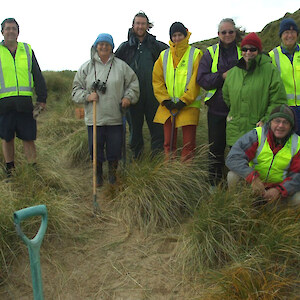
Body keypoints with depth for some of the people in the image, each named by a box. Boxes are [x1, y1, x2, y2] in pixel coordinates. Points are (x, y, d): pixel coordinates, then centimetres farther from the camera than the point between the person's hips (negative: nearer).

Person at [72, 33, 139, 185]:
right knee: (95, 148, 7)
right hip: (94, 117, 0)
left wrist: (128, 96, -3)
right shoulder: (86, 67, 5)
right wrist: (87, 96, -10)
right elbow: (76, 89, 8)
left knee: (115, 147, 7)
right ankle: (98, 174, 28)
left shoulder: (121, 65, 6)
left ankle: (112, 173, 30)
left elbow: (133, 82, 13)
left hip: (115, 117, 0)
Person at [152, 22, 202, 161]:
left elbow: (196, 81, -5)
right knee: (168, 142, 8)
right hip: (168, 106, 3)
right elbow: (157, 80, 8)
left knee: (188, 143, -2)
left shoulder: (195, 54, 2)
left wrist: (183, 101, -12)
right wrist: (165, 100, -4)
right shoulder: (164, 55, 12)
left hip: (189, 106, -3)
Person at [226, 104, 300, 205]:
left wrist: (279, 190, -29)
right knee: (233, 176, -28)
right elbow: (233, 158, -26)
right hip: (250, 184, -1)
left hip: (279, 186, 1)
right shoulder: (256, 135, -16)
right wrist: (253, 178, -40)